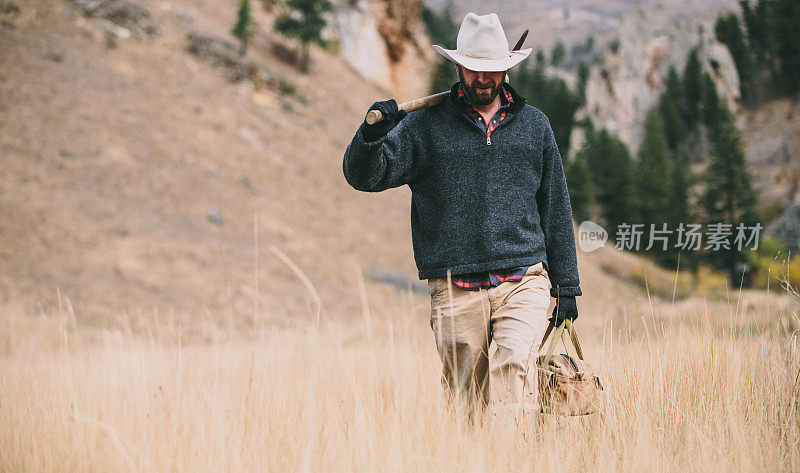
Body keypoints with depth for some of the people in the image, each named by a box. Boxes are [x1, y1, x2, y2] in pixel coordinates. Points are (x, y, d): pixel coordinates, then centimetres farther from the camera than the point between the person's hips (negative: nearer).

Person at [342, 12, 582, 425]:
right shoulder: (426, 125, 9)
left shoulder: (534, 124, 15)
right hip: (456, 291, 0)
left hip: (523, 282, 0)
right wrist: (371, 135, -19)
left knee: (515, 365, -22)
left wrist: (566, 287, 14)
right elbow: (363, 176, 3)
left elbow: (555, 209, 18)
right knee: (465, 397, 2)